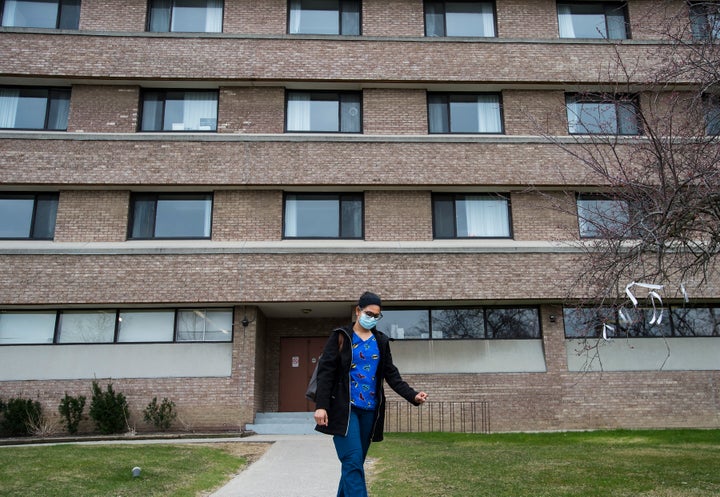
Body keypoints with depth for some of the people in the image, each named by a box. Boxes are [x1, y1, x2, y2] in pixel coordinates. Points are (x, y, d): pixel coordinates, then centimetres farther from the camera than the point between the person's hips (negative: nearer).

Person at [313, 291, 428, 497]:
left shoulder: (381, 341, 11)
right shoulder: (340, 337, -1)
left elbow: (391, 374, 10)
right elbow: (325, 371, -6)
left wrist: (412, 395, -5)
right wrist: (321, 405, -15)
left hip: (370, 410, 5)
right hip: (344, 408, -4)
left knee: (355, 463, 10)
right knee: (353, 461, -13)